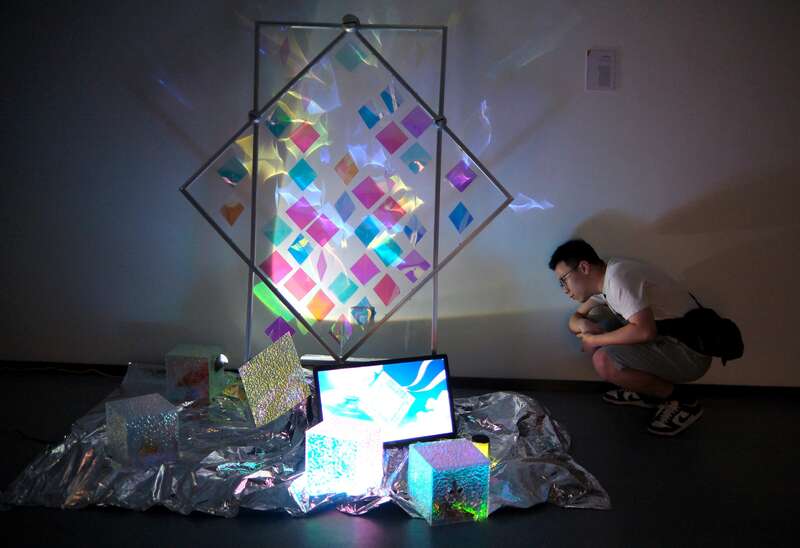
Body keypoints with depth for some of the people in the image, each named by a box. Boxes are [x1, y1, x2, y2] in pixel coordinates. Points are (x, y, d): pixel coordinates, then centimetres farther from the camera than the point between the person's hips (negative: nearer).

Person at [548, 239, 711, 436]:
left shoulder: (618, 276, -22)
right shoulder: (602, 280, 7)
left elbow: (645, 331, -33)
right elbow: (576, 317, 18)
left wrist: (594, 341, -19)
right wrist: (582, 324, -8)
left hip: (690, 352, -10)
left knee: (604, 361, -24)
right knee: (594, 318, 7)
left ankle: (680, 399, -3)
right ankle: (645, 391, 13)